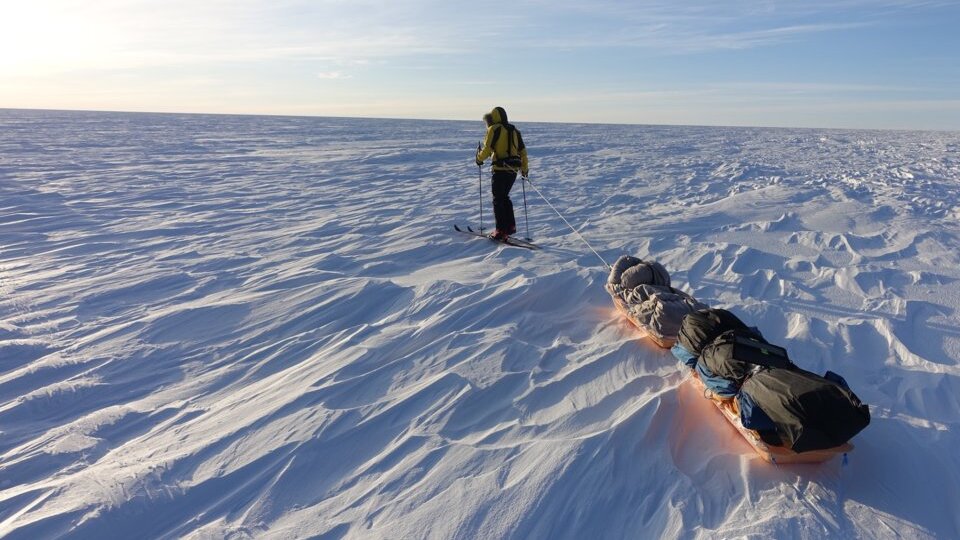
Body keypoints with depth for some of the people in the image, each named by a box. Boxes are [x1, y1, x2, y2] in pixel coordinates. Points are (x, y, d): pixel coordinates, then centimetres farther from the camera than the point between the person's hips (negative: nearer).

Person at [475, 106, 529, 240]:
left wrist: (479, 159, 9)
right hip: (513, 169, 7)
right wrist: (524, 168, 23)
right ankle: (510, 226, 20)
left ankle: (501, 231, -4)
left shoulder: (494, 129, -5)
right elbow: (522, 151, 15)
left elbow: (487, 148, -10)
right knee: (505, 197, 20)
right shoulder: (514, 130, 16)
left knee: (498, 200, 0)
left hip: (500, 169, -7)